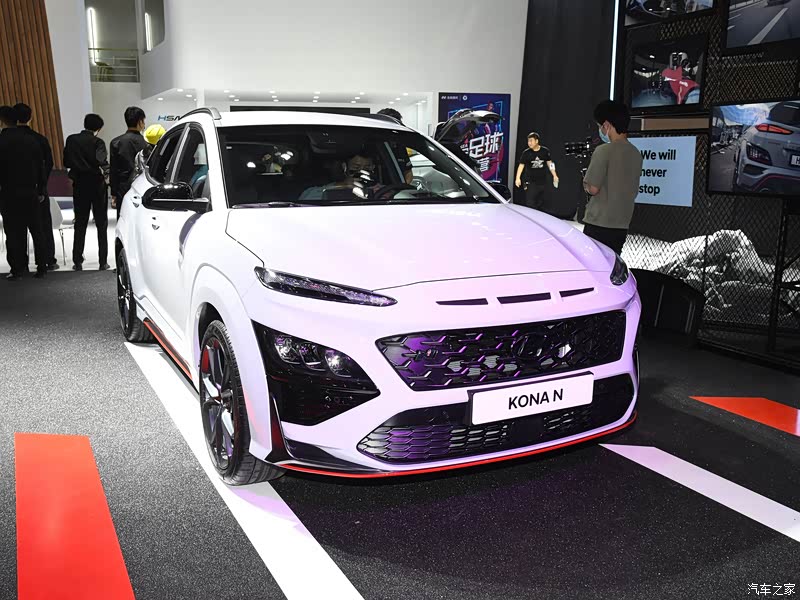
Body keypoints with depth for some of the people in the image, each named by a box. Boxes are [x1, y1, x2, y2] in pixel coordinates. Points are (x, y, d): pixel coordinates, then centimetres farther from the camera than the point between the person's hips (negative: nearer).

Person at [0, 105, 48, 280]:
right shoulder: (31, 140, 2)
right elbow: (41, 167, 5)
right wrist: (41, 191, 11)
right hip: (31, 193, 4)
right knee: (36, 231, 9)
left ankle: (18, 268, 4)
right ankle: (41, 267, 10)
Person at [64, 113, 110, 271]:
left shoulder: (71, 140, 1)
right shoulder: (97, 142, -11)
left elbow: (66, 162, 4)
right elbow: (101, 162, -24)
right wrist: (104, 171, -5)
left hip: (79, 185, 3)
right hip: (96, 185, -3)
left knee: (80, 224, 10)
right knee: (101, 224, 6)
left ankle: (77, 262, 10)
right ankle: (103, 262, 6)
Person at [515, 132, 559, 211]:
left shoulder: (545, 151, -1)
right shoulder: (526, 153, -7)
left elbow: (549, 163, 9)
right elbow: (521, 165, -9)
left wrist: (554, 175, 8)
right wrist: (518, 178, -21)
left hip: (542, 181, 3)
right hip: (530, 182, -3)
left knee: (540, 203, 12)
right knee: (530, 204, -8)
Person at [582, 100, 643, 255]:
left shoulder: (604, 150, -12)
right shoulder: (636, 154, 10)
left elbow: (593, 188, -15)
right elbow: (634, 191, 17)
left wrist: (586, 184, 6)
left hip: (599, 223, -7)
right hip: (622, 225, 7)